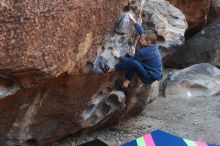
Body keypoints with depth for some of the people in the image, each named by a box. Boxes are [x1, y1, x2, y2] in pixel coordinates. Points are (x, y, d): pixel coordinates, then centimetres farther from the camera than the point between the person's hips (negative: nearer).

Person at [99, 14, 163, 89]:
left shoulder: (144, 52, -25)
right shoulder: (153, 44, -2)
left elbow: (129, 60, -14)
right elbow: (141, 31, 10)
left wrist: (118, 56, 1)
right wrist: (133, 20, 16)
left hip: (150, 78, -10)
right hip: (154, 73, 10)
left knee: (132, 62, -29)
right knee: (133, 60, 5)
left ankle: (110, 70, -15)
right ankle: (127, 81, 3)